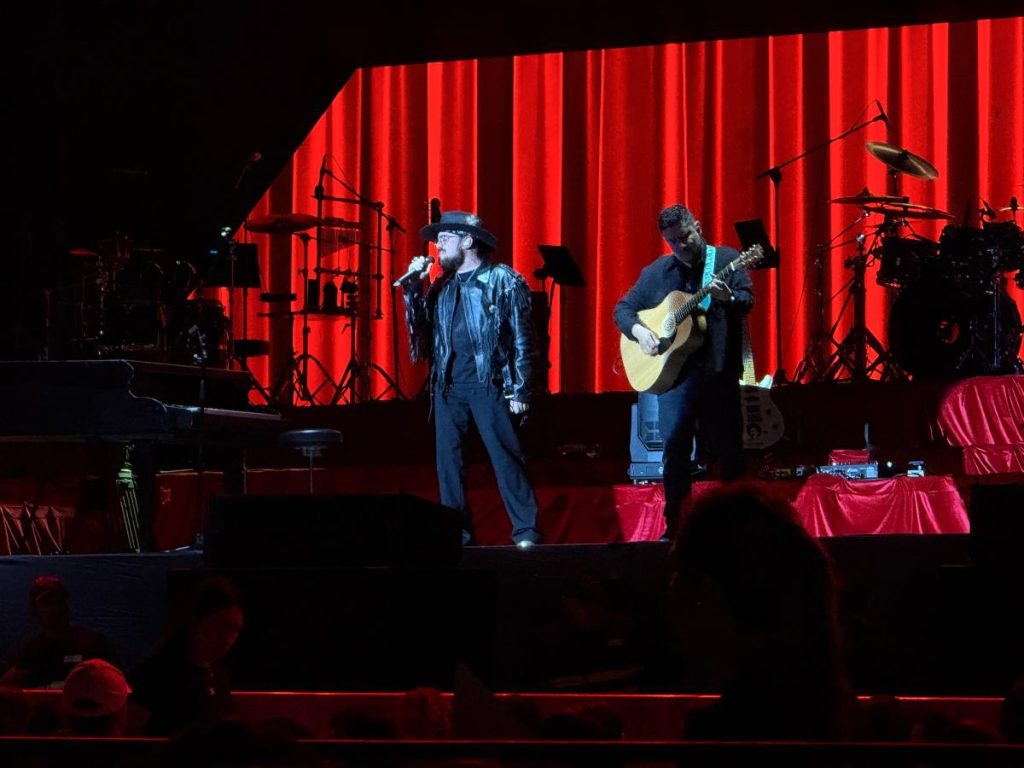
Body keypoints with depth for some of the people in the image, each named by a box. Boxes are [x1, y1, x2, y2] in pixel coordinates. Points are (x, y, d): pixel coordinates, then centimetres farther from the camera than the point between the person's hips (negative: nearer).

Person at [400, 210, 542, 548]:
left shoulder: (503, 281, 0)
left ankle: (525, 532, -6)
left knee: (505, 457, -8)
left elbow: (522, 339, -3)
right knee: (448, 461, 5)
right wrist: (413, 288, 3)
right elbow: (420, 328, 12)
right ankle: (457, 535, 10)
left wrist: (520, 390, -10)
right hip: (447, 384, 6)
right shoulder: (441, 286, 17)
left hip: (489, 383, -6)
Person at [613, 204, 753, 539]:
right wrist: (638, 330, -6)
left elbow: (748, 299, -8)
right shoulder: (656, 272, 11)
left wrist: (728, 298, -30)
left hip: (719, 370, -2)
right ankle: (676, 524, 1)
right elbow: (623, 308, 14)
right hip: (673, 370, 2)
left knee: (728, 446, 2)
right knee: (675, 445, -4)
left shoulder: (726, 259, 4)